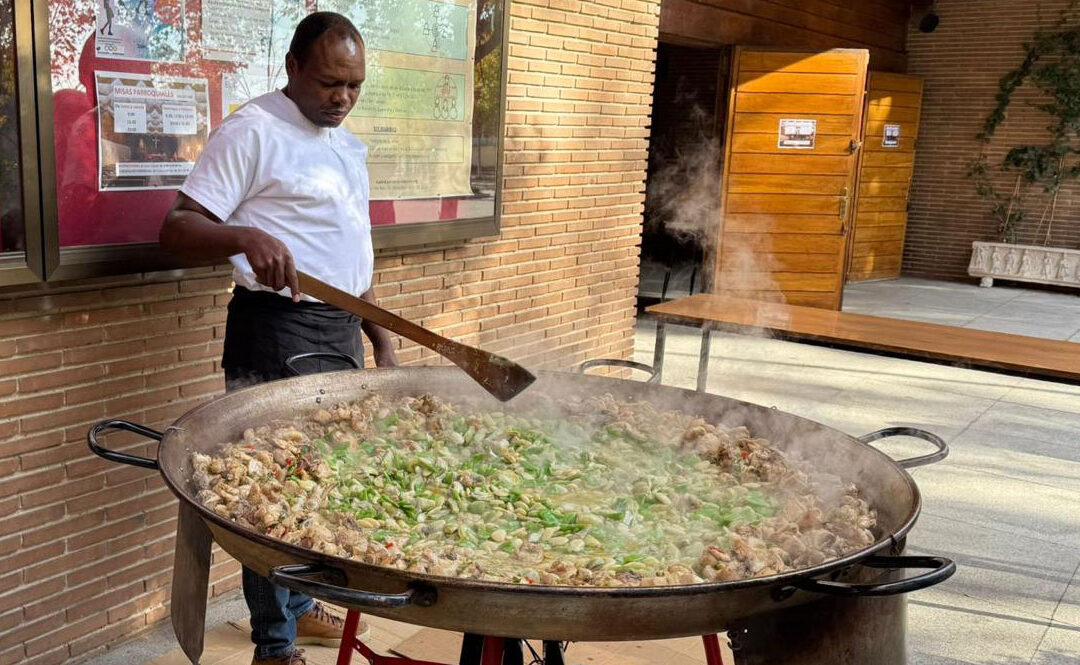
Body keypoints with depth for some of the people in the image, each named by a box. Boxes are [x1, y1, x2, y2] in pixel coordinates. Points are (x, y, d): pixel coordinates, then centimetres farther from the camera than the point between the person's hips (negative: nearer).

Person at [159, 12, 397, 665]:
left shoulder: (348, 144, 16)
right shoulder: (253, 132, -9)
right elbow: (177, 228, -14)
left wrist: (382, 341, 18)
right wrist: (246, 235, -33)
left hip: (341, 332, 8)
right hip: (277, 331, -8)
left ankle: (299, 605, 33)